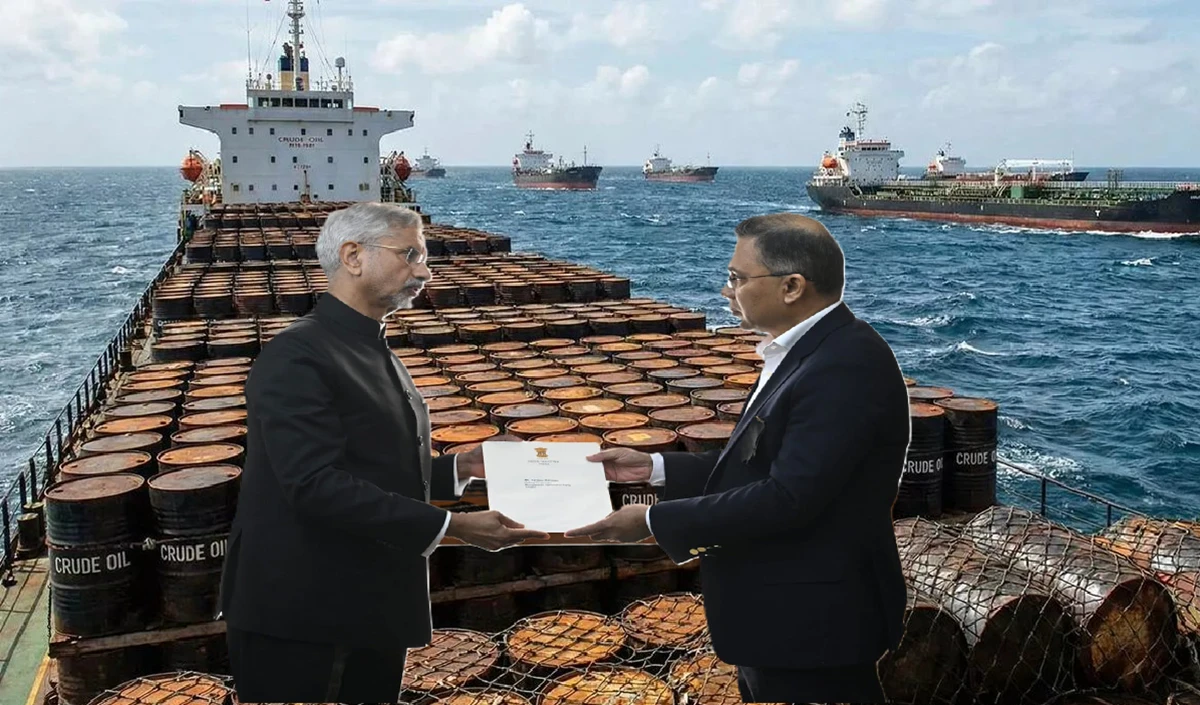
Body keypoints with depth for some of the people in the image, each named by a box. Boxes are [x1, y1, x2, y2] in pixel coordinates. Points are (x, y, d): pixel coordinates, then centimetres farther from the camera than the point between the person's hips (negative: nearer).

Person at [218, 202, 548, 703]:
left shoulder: (375, 353, 13)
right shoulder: (298, 355, -16)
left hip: (375, 614, 9)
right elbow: (317, 484, -26)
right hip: (300, 620, -9)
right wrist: (451, 526, -26)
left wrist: (461, 468, 2)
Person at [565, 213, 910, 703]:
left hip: (810, 625, -9)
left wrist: (654, 521, -22)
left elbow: (789, 496, -28)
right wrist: (656, 468, 6)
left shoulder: (847, 364, -24)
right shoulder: (804, 350, 8)